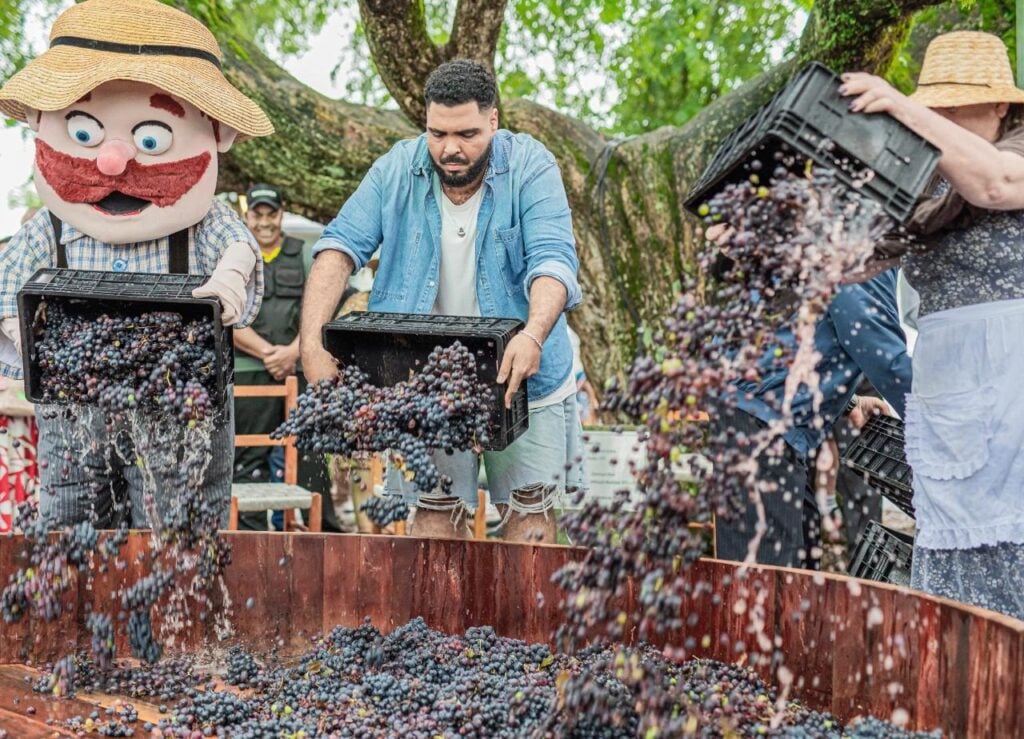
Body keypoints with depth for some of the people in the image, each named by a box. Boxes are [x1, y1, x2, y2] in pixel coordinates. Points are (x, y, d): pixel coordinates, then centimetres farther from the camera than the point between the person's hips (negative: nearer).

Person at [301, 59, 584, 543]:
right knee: (433, 509, 4)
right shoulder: (396, 170, -5)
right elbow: (341, 247, -10)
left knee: (530, 511, 3)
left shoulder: (530, 167, -11)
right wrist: (312, 339, -25)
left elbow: (552, 259, -22)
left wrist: (534, 335, -42)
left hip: (521, 375, -1)